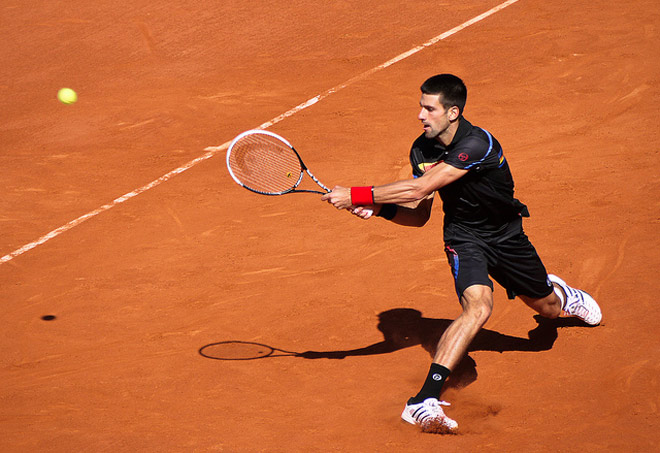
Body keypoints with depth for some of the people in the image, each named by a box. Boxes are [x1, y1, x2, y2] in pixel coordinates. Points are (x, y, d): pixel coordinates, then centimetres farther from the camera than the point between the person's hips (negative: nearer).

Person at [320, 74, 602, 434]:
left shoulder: (477, 144, -33)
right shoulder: (422, 149, -12)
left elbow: (419, 189, -40)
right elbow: (419, 215, -5)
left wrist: (357, 195, -40)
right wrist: (379, 208, -24)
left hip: (506, 233, -1)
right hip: (463, 236, 1)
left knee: (547, 307, 21)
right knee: (478, 306, -30)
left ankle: (559, 292, 63)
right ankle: (424, 401, -38)